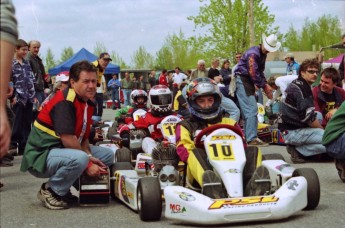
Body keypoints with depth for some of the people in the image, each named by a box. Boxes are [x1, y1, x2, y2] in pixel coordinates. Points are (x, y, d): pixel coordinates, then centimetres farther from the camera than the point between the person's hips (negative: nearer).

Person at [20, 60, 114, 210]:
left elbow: (83, 137, 10)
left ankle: (63, 189, 8)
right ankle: (50, 190, -9)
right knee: (79, 159, -37)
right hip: (41, 154, -10)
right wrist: (87, 164, -19)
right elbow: (67, 140, -26)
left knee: (108, 155, 7)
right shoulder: (64, 102, -21)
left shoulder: (88, 103, 8)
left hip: (61, 152, 10)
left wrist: (89, 156, -9)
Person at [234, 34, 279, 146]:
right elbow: (254, 73, -22)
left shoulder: (263, 54, 14)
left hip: (249, 81, 10)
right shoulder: (253, 53, -18)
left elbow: (260, 71, 19)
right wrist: (264, 86, -16)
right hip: (242, 80, -10)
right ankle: (252, 139, -19)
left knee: (248, 110, 12)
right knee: (252, 109, -16)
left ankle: (248, 136, 18)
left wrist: (265, 84, 5)